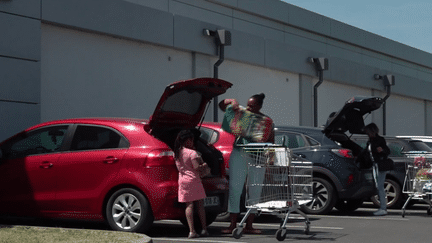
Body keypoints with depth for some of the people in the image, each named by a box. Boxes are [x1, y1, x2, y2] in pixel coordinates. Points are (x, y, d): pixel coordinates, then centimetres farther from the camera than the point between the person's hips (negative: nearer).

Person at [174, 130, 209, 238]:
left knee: (189, 206, 1)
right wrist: (203, 165, 1)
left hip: (182, 180, 4)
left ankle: (192, 231, -8)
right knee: (200, 205, 6)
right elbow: (196, 167, -18)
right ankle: (204, 229, 10)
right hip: (193, 180, -4)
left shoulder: (177, 153, 8)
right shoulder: (192, 153, -11)